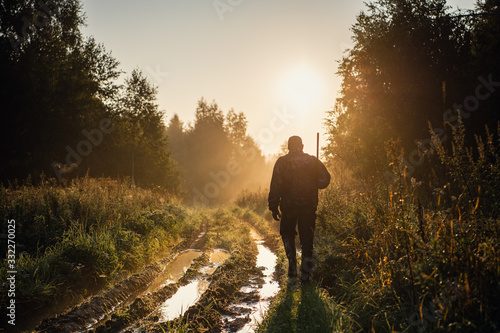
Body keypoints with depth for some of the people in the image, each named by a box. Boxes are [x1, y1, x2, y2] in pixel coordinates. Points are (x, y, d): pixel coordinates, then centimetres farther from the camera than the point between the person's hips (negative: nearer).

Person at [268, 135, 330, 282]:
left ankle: (292, 264, 5)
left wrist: (274, 207, -2)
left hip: (289, 205, -1)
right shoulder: (313, 161, 3)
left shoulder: (282, 162, -2)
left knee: (287, 234, 19)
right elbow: (325, 180, -1)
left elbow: (276, 186, -6)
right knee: (307, 238, 8)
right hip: (309, 206, 1)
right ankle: (306, 273, 7)